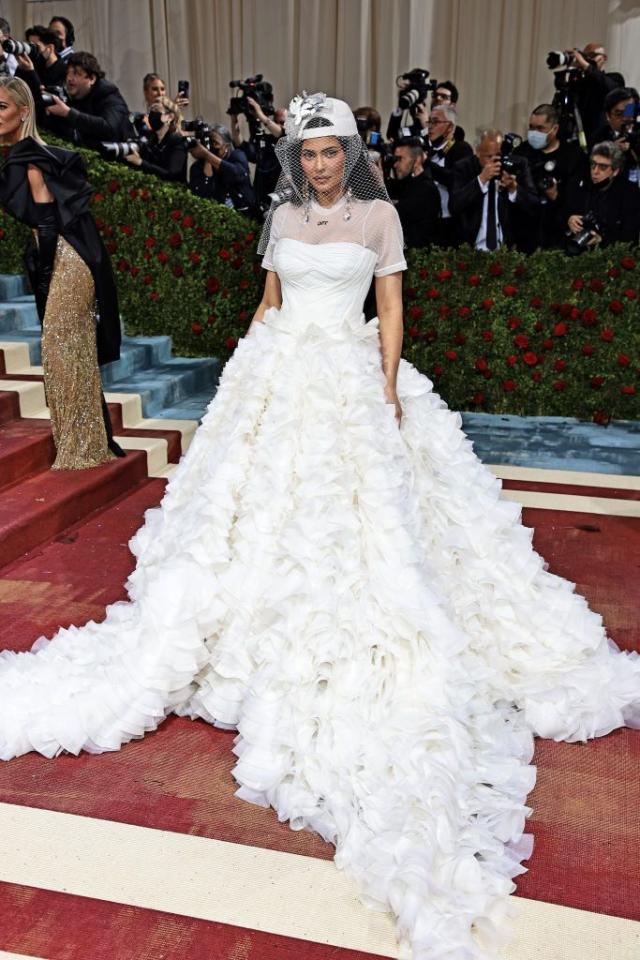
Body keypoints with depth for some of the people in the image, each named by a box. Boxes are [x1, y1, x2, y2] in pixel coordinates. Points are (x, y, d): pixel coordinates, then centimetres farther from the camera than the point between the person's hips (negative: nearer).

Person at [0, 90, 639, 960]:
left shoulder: (379, 215, 2)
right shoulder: (284, 216, 12)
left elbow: (391, 309, -1)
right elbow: (268, 301, 16)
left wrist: (390, 387, -10)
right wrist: (249, 366, 10)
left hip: (349, 377, -3)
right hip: (278, 374, 4)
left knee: (359, 515, -4)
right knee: (263, 499, 4)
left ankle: (360, 657, 8)